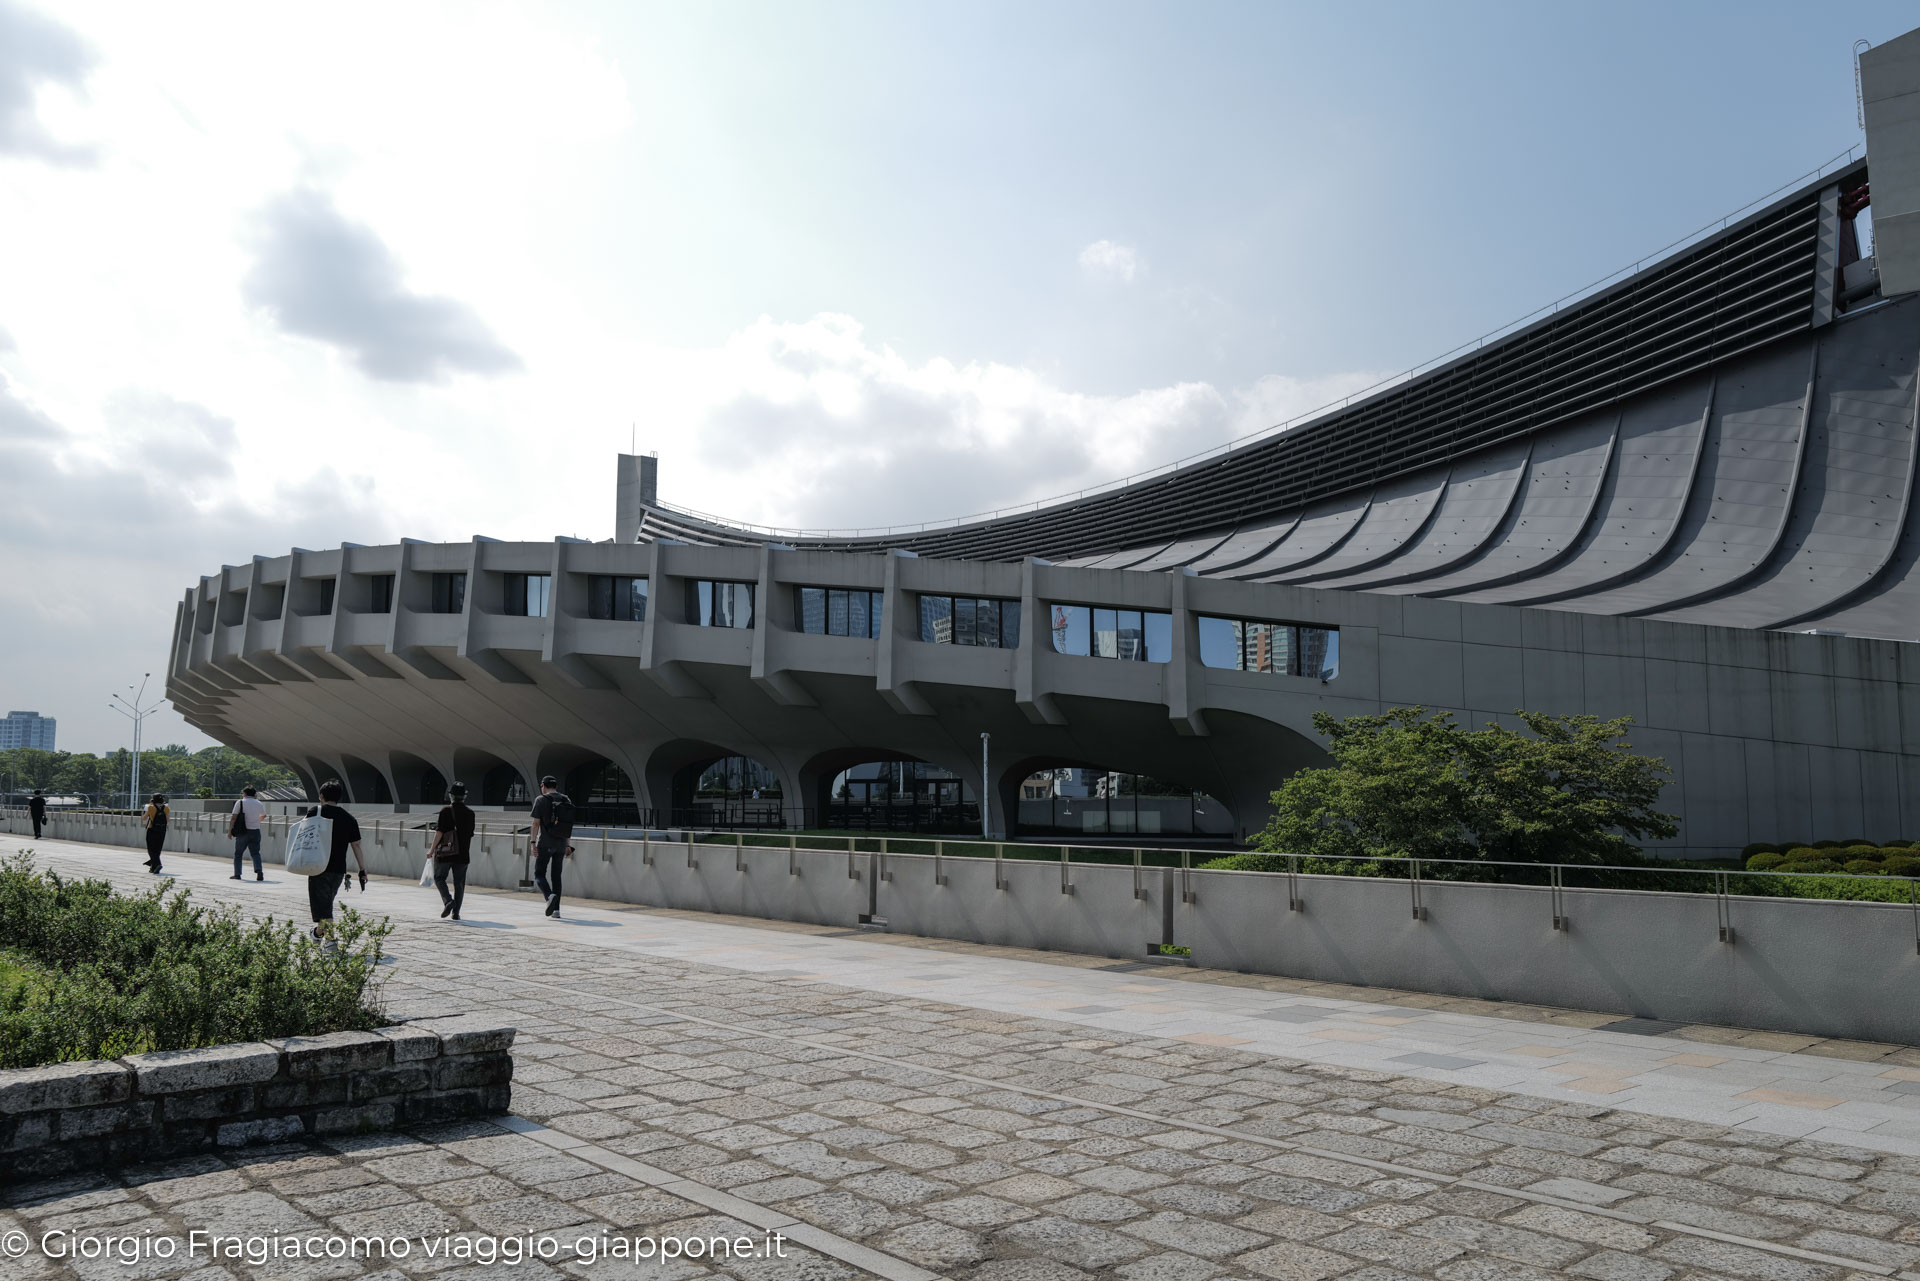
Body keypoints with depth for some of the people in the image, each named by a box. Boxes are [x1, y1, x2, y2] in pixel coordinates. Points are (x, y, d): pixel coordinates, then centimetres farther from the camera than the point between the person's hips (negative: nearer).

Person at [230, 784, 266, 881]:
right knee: (255, 853, 4)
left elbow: (234, 818, -7)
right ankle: (259, 871, -18)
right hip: (255, 831, 2)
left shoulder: (240, 802, -4)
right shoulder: (259, 804, 7)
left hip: (243, 832, -2)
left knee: (238, 853, 12)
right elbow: (264, 814, 24)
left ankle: (237, 874, 13)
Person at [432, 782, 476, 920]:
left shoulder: (446, 811, -9)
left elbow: (439, 832, -12)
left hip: (444, 853, -3)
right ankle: (456, 912, 8)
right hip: (462, 854, 3)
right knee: (459, 883, 10)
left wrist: (432, 850, -4)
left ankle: (448, 900, -8)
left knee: (439, 878, 13)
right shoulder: (470, 813, 3)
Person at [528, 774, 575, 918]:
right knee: (556, 875, 10)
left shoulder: (541, 800, -4)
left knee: (539, 874, 2)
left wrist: (533, 842, -8)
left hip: (545, 843, -5)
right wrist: (567, 845, 16)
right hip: (561, 844, 5)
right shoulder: (567, 800, 10)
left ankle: (550, 896, -24)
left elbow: (536, 823, -10)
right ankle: (556, 909, 8)